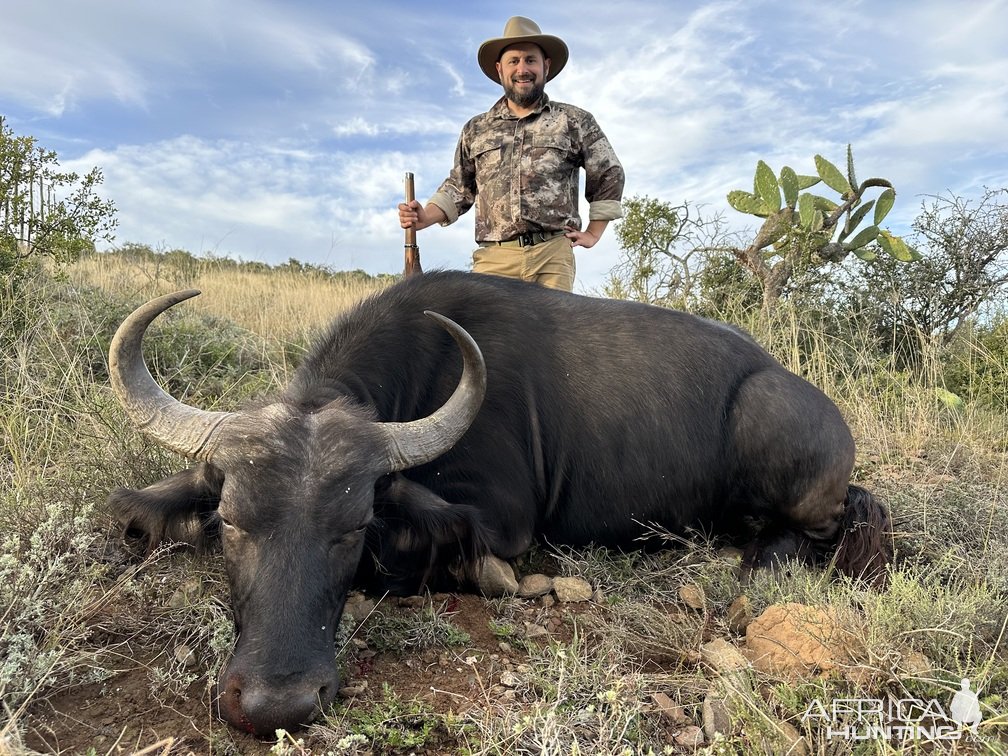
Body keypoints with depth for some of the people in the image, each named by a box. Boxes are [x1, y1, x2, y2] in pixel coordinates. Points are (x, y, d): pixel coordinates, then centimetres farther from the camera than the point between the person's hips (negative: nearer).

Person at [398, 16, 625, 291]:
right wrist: (426, 217, 3)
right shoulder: (476, 129, 17)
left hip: (552, 256, -1)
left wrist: (593, 234, 9)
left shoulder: (575, 122, 11)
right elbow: (459, 187, 21)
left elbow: (610, 175, 14)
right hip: (493, 258, 1)